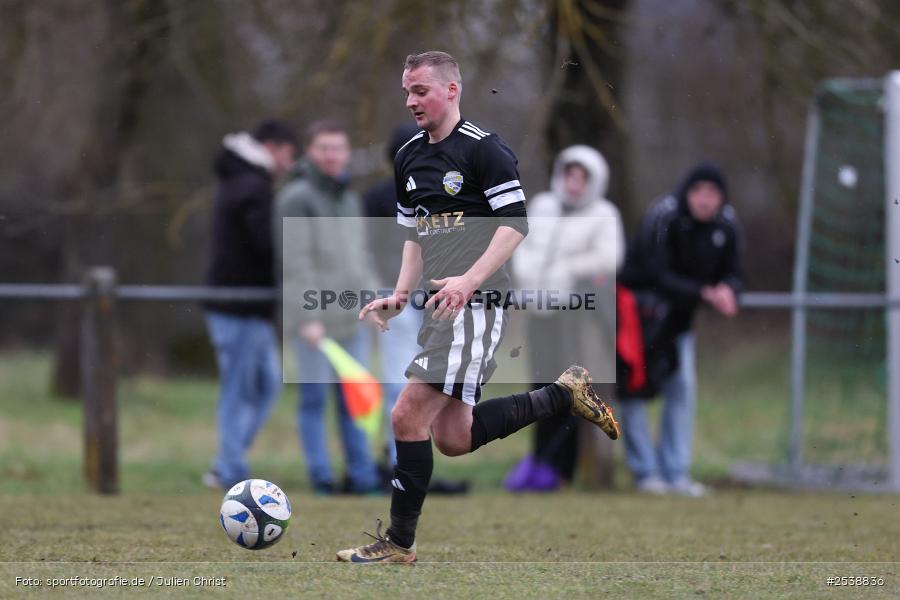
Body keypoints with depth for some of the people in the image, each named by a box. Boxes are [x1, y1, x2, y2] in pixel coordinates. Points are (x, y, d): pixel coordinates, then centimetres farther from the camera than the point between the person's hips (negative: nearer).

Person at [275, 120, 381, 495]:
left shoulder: (350, 199, 18)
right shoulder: (297, 198, -6)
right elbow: (296, 263, -13)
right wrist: (308, 317, -19)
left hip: (352, 318, 7)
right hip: (315, 319, -7)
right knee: (315, 397, -3)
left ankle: (362, 475, 9)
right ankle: (322, 478, -1)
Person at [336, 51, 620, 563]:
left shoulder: (484, 148, -9)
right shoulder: (409, 157, 16)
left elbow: (515, 223, -14)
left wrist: (468, 281, -24)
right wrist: (401, 296, 11)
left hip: (476, 304, -9)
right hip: (442, 307, 9)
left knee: (409, 416, -14)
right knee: (453, 439, 6)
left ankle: (399, 542, -3)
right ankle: (565, 395, 20)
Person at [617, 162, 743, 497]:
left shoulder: (727, 224, -9)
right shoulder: (663, 217, -27)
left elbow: (732, 274, -3)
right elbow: (657, 276, -29)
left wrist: (727, 290, -29)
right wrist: (704, 294, -39)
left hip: (678, 317, 5)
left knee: (682, 387, 2)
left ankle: (676, 473, 6)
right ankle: (646, 472, 0)